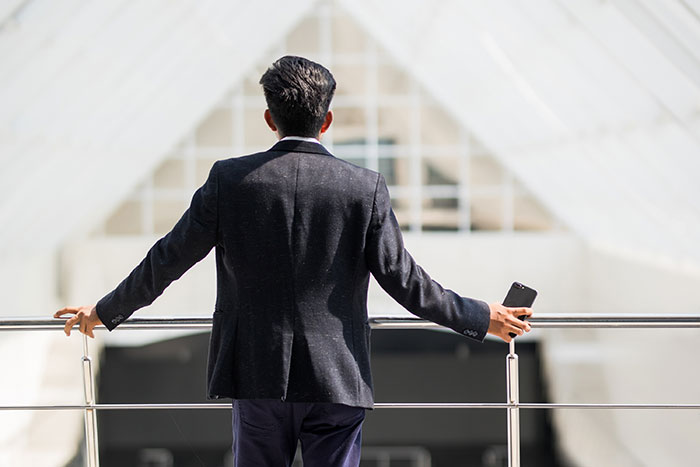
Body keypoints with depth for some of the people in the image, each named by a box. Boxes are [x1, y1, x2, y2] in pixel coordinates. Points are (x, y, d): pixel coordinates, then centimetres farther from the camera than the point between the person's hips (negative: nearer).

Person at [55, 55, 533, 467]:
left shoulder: (229, 179, -3)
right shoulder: (365, 188, -5)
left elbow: (167, 261, 3)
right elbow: (403, 279, -3)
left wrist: (105, 312, 18)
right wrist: (481, 318, 11)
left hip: (257, 376, 1)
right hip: (337, 380, -1)